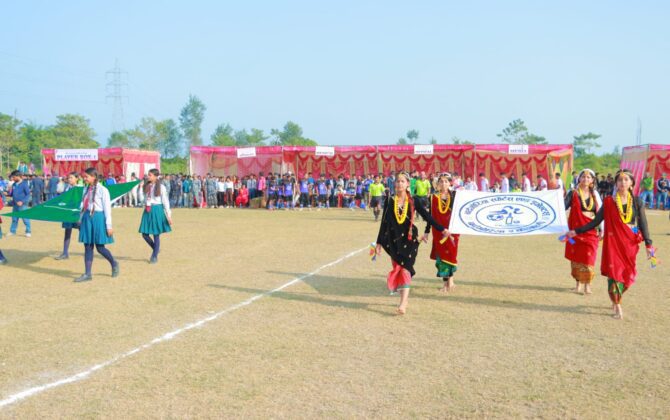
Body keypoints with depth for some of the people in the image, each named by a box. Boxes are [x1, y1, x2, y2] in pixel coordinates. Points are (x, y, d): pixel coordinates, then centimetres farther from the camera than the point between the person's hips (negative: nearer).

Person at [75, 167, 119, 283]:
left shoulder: (102, 190, -10)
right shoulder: (86, 189, 9)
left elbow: (107, 208, -10)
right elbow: (83, 206, 15)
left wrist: (109, 226, -12)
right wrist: (80, 220, 16)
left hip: (98, 218, -6)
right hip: (87, 218, 6)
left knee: (100, 247, -1)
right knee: (87, 247, 6)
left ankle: (114, 264, 24)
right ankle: (87, 274, 11)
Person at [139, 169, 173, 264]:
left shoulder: (160, 187, -6)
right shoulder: (146, 186, 10)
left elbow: (165, 201, -6)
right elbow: (143, 198, 16)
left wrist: (168, 215, -9)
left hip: (157, 210, -6)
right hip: (147, 211, 6)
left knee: (156, 234, 0)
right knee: (144, 234, 4)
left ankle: (155, 256, 12)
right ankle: (156, 249, 27)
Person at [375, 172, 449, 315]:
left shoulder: (413, 201, 1)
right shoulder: (390, 200, 3)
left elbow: (426, 216, 2)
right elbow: (384, 222, 5)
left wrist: (442, 229, -3)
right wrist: (379, 242, 4)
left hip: (409, 239, -2)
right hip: (393, 240, 2)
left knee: (405, 269, -11)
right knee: (398, 268, 6)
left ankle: (403, 303, -18)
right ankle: (405, 296, 23)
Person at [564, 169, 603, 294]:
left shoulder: (595, 194, 9)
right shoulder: (573, 193, 2)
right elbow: (563, 207, 0)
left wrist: (601, 230, 7)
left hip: (591, 231, 1)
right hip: (576, 230, -1)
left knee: (588, 258, -4)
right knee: (576, 257, 3)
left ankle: (587, 284, 5)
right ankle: (578, 283, 16)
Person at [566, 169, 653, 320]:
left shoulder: (637, 202, 3)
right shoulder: (608, 202, 0)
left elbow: (643, 224, 1)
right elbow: (595, 221, 4)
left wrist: (648, 245, -7)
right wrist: (576, 231, 0)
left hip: (630, 244, 2)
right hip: (613, 242, -2)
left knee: (627, 274, 4)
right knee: (614, 273, -5)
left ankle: (616, 300, 29)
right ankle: (617, 307, 7)